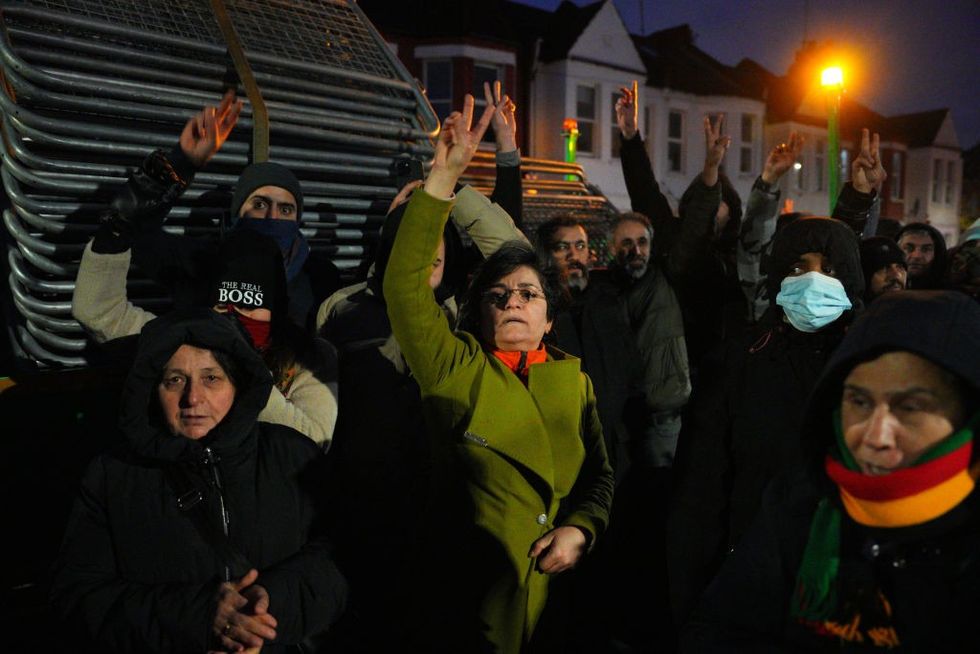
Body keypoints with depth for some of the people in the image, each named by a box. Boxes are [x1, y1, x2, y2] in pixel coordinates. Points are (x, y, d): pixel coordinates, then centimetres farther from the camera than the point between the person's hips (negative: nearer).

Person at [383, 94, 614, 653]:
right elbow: (406, 286, -17)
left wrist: (580, 528, -11)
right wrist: (445, 176, -22)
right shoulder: (455, 368, -3)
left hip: (557, 586, 3)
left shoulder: (575, 380, 7)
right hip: (472, 589, -3)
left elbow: (600, 474, 10)